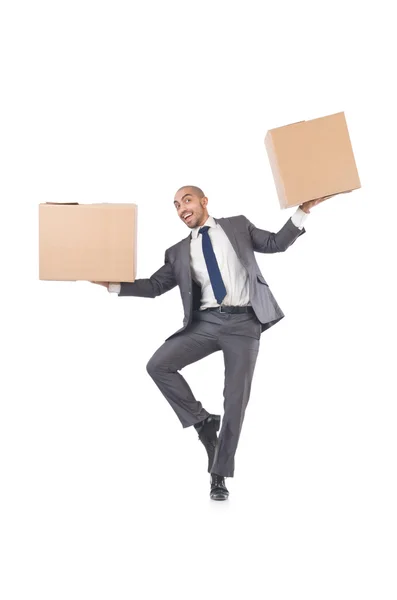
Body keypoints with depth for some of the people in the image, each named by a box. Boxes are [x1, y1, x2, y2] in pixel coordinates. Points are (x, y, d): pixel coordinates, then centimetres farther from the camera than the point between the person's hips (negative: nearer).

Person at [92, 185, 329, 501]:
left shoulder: (238, 225, 12)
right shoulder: (179, 252, 14)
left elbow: (277, 243, 10)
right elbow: (155, 286, 10)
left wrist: (303, 210, -2)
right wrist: (113, 284, -1)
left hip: (244, 323, -2)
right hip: (206, 322, 3)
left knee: (236, 398, -2)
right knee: (158, 366, -15)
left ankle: (219, 475, 9)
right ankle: (202, 419, 4)